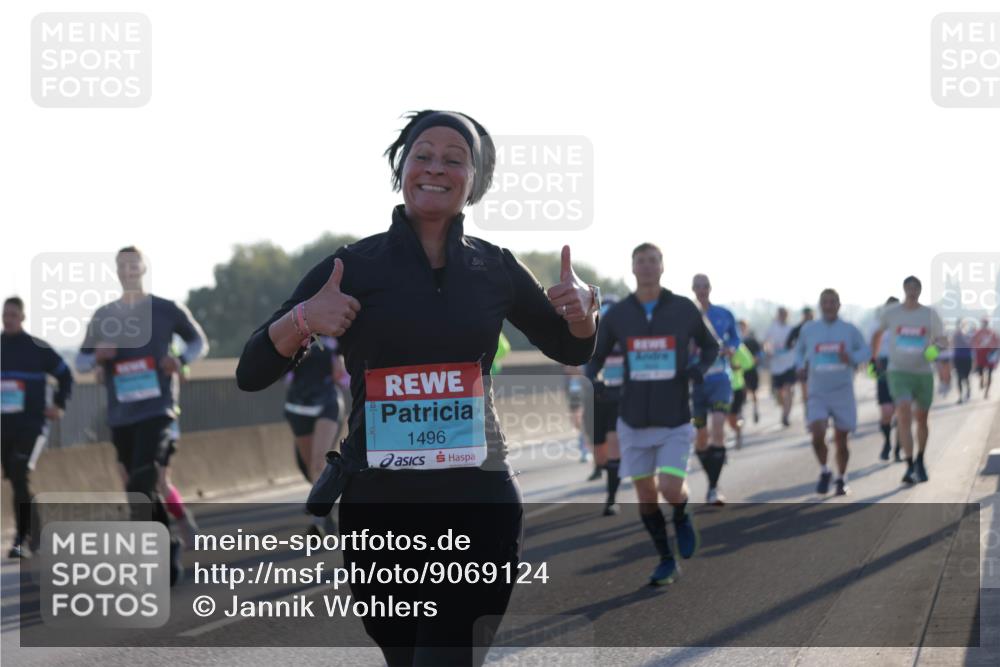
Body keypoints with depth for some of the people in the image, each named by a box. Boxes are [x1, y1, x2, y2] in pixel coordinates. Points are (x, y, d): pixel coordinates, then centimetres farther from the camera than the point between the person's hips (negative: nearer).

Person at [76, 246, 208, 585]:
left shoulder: (167, 310, 3)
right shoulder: (103, 316, 11)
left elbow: (199, 341, 16)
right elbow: (81, 361, 15)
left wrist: (181, 360, -6)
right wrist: (97, 356, -9)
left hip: (157, 411, -4)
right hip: (121, 417, 4)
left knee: (142, 487, -20)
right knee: (145, 492, 9)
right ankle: (170, 551, 25)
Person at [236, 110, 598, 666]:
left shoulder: (495, 269, 6)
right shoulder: (354, 267, 1)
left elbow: (572, 350, 21)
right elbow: (252, 374, 1)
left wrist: (584, 308, -2)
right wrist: (302, 319, -19)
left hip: (480, 504, 0)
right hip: (379, 505, 1)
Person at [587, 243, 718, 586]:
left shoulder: (684, 309, -3)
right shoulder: (617, 314, 0)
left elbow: (711, 345, 11)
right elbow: (596, 356, 10)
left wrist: (700, 368, -9)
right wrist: (590, 383, -10)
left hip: (675, 420, -2)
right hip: (634, 421, 2)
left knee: (670, 489, -15)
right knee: (645, 494, 5)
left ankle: (682, 516, 21)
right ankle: (666, 561, 22)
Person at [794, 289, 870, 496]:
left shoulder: (850, 330, 1)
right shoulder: (808, 329, 4)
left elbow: (866, 351, 8)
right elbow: (799, 349, 20)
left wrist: (852, 358, -13)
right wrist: (800, 366, 1)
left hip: (843, 393, 0)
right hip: (817, 393, 0)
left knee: (841, 440, 5)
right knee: (817, 435, -18)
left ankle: (841, 479, 24)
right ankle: (824, 471, 7)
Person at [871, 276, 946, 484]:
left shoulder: (930, 314, 0)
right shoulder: (890, 313, 1)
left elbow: (943, 340, -1)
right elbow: (878, 333, 19)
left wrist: (936, 346, -24)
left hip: (923, 372, 2)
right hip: (899, 372, -2)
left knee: (921, 418, 12)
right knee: (904, 416, -19)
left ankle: (920, 461, 35)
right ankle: (910, 467, -21)